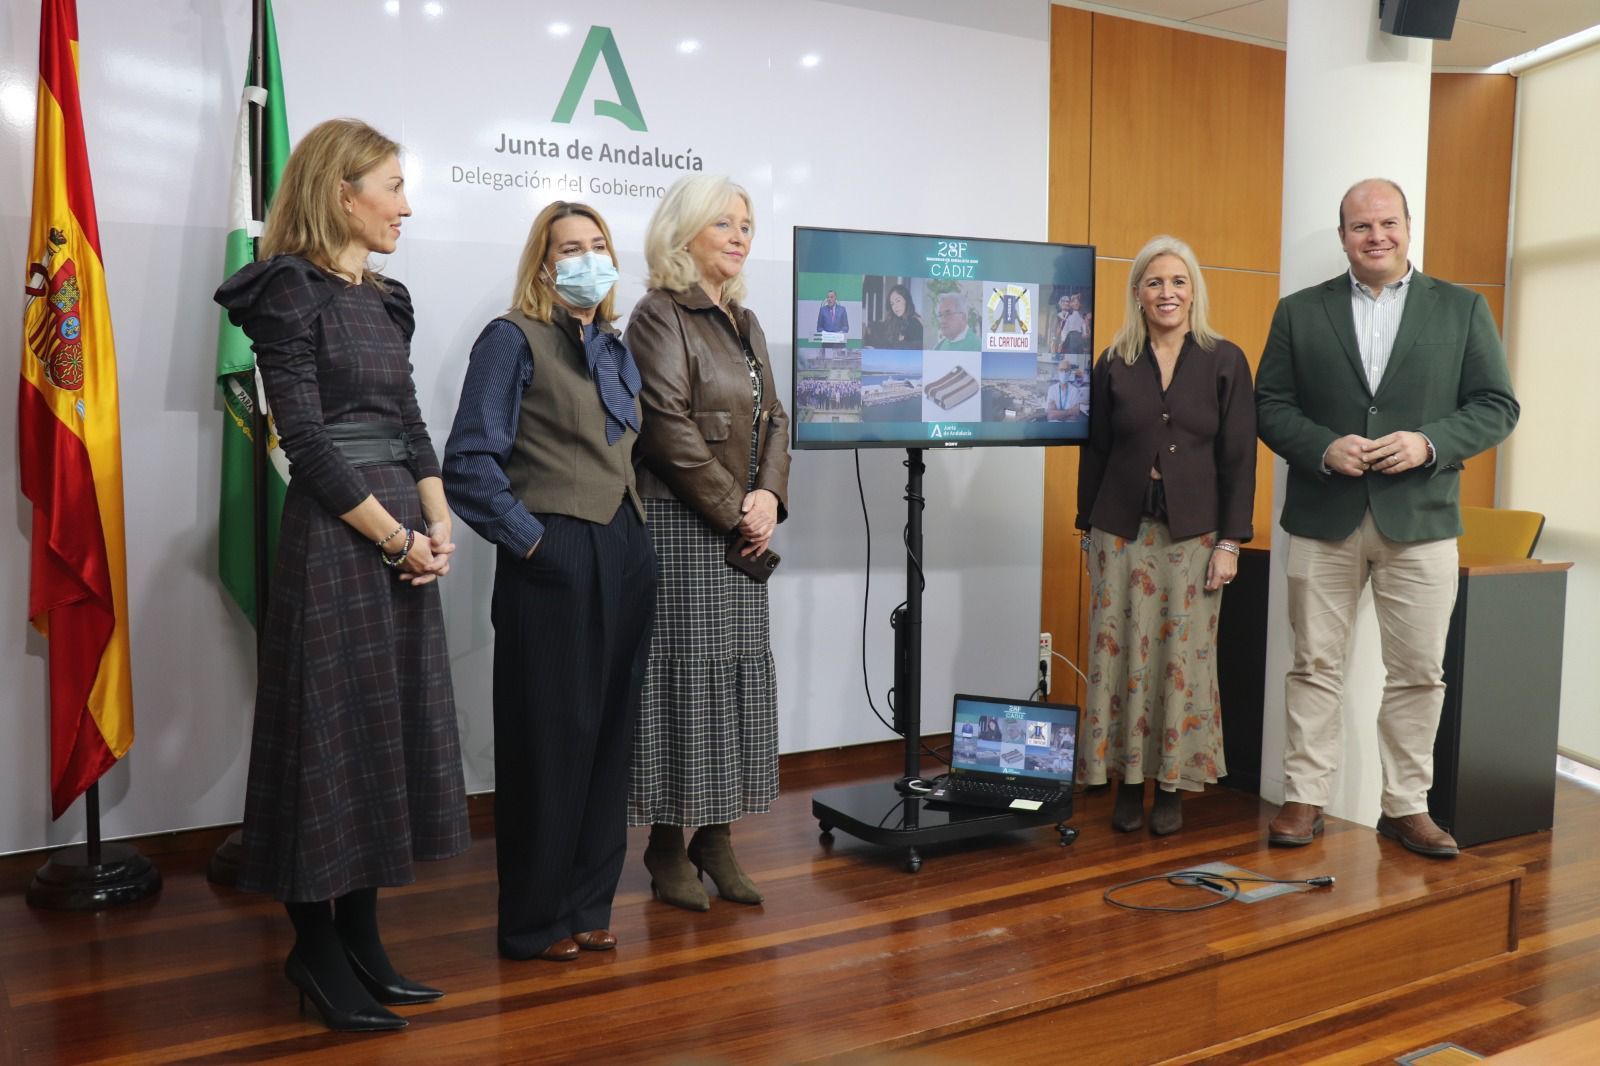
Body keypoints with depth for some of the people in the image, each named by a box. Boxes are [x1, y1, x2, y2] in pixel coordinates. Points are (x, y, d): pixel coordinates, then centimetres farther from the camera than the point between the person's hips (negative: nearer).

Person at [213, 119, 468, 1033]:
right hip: (336, 539, -8)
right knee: (333, 730, 1)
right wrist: (398, 540, -13)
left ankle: (363, 940, 24)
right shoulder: (290, 291, -9)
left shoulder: (385, 300, 15)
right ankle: (316, 950, 18)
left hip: (406, 537, 8)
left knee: (391, 730, 11)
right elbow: (309, 442, -16)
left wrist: (438, 526, -1)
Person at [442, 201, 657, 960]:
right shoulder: (513, 339, -4)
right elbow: (470, 463, -11)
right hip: (553, 562, -7)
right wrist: (529, 540, -14)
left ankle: (589, 905, 25)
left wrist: (631, 536, 9)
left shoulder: (616, 351, 17)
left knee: (608, 738, 12)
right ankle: (534, 921, 16)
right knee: (549, 741, 1)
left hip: (624, 558, 7)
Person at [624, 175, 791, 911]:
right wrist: (733, 510, -13)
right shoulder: (660, 316, -5)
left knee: (740, 673, 8)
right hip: (681, 524, -7)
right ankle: (668, 845, 9)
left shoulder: (744, 322, 17)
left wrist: (769, 497, -3)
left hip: (740, 530, 8)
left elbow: (773, 419, 14)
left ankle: (716, 835, 18)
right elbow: (670, 429, -14)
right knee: (684, 672, -3)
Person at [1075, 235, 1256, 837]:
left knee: (1183, 658, 2)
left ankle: (1172, 787, 14)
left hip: (1193, 532, -1)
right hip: (1122, 530, 1)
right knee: (1123, 655, 3)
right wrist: (1089, 527, 6)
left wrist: (1230, 541, -4)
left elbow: (1239, 458, 0)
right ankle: (1128, 782, 16)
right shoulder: (1114, 364, 5)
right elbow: (1095, 452, 8)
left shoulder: (1225, 362, 2)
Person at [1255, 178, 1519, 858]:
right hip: (1323, 519, 0)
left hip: (1420, 520, 0)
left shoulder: (1462, 309, 7)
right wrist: (1324, 448, -14)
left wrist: (1429, 443, -14)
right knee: (1315, 664, 5)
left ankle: (1406, 806, 18)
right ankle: (1305, 799, 15)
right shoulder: (1299, 312, 7)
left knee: (1418, 672, 5)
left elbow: (1497, 406, 4)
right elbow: (1270, 406, 3)